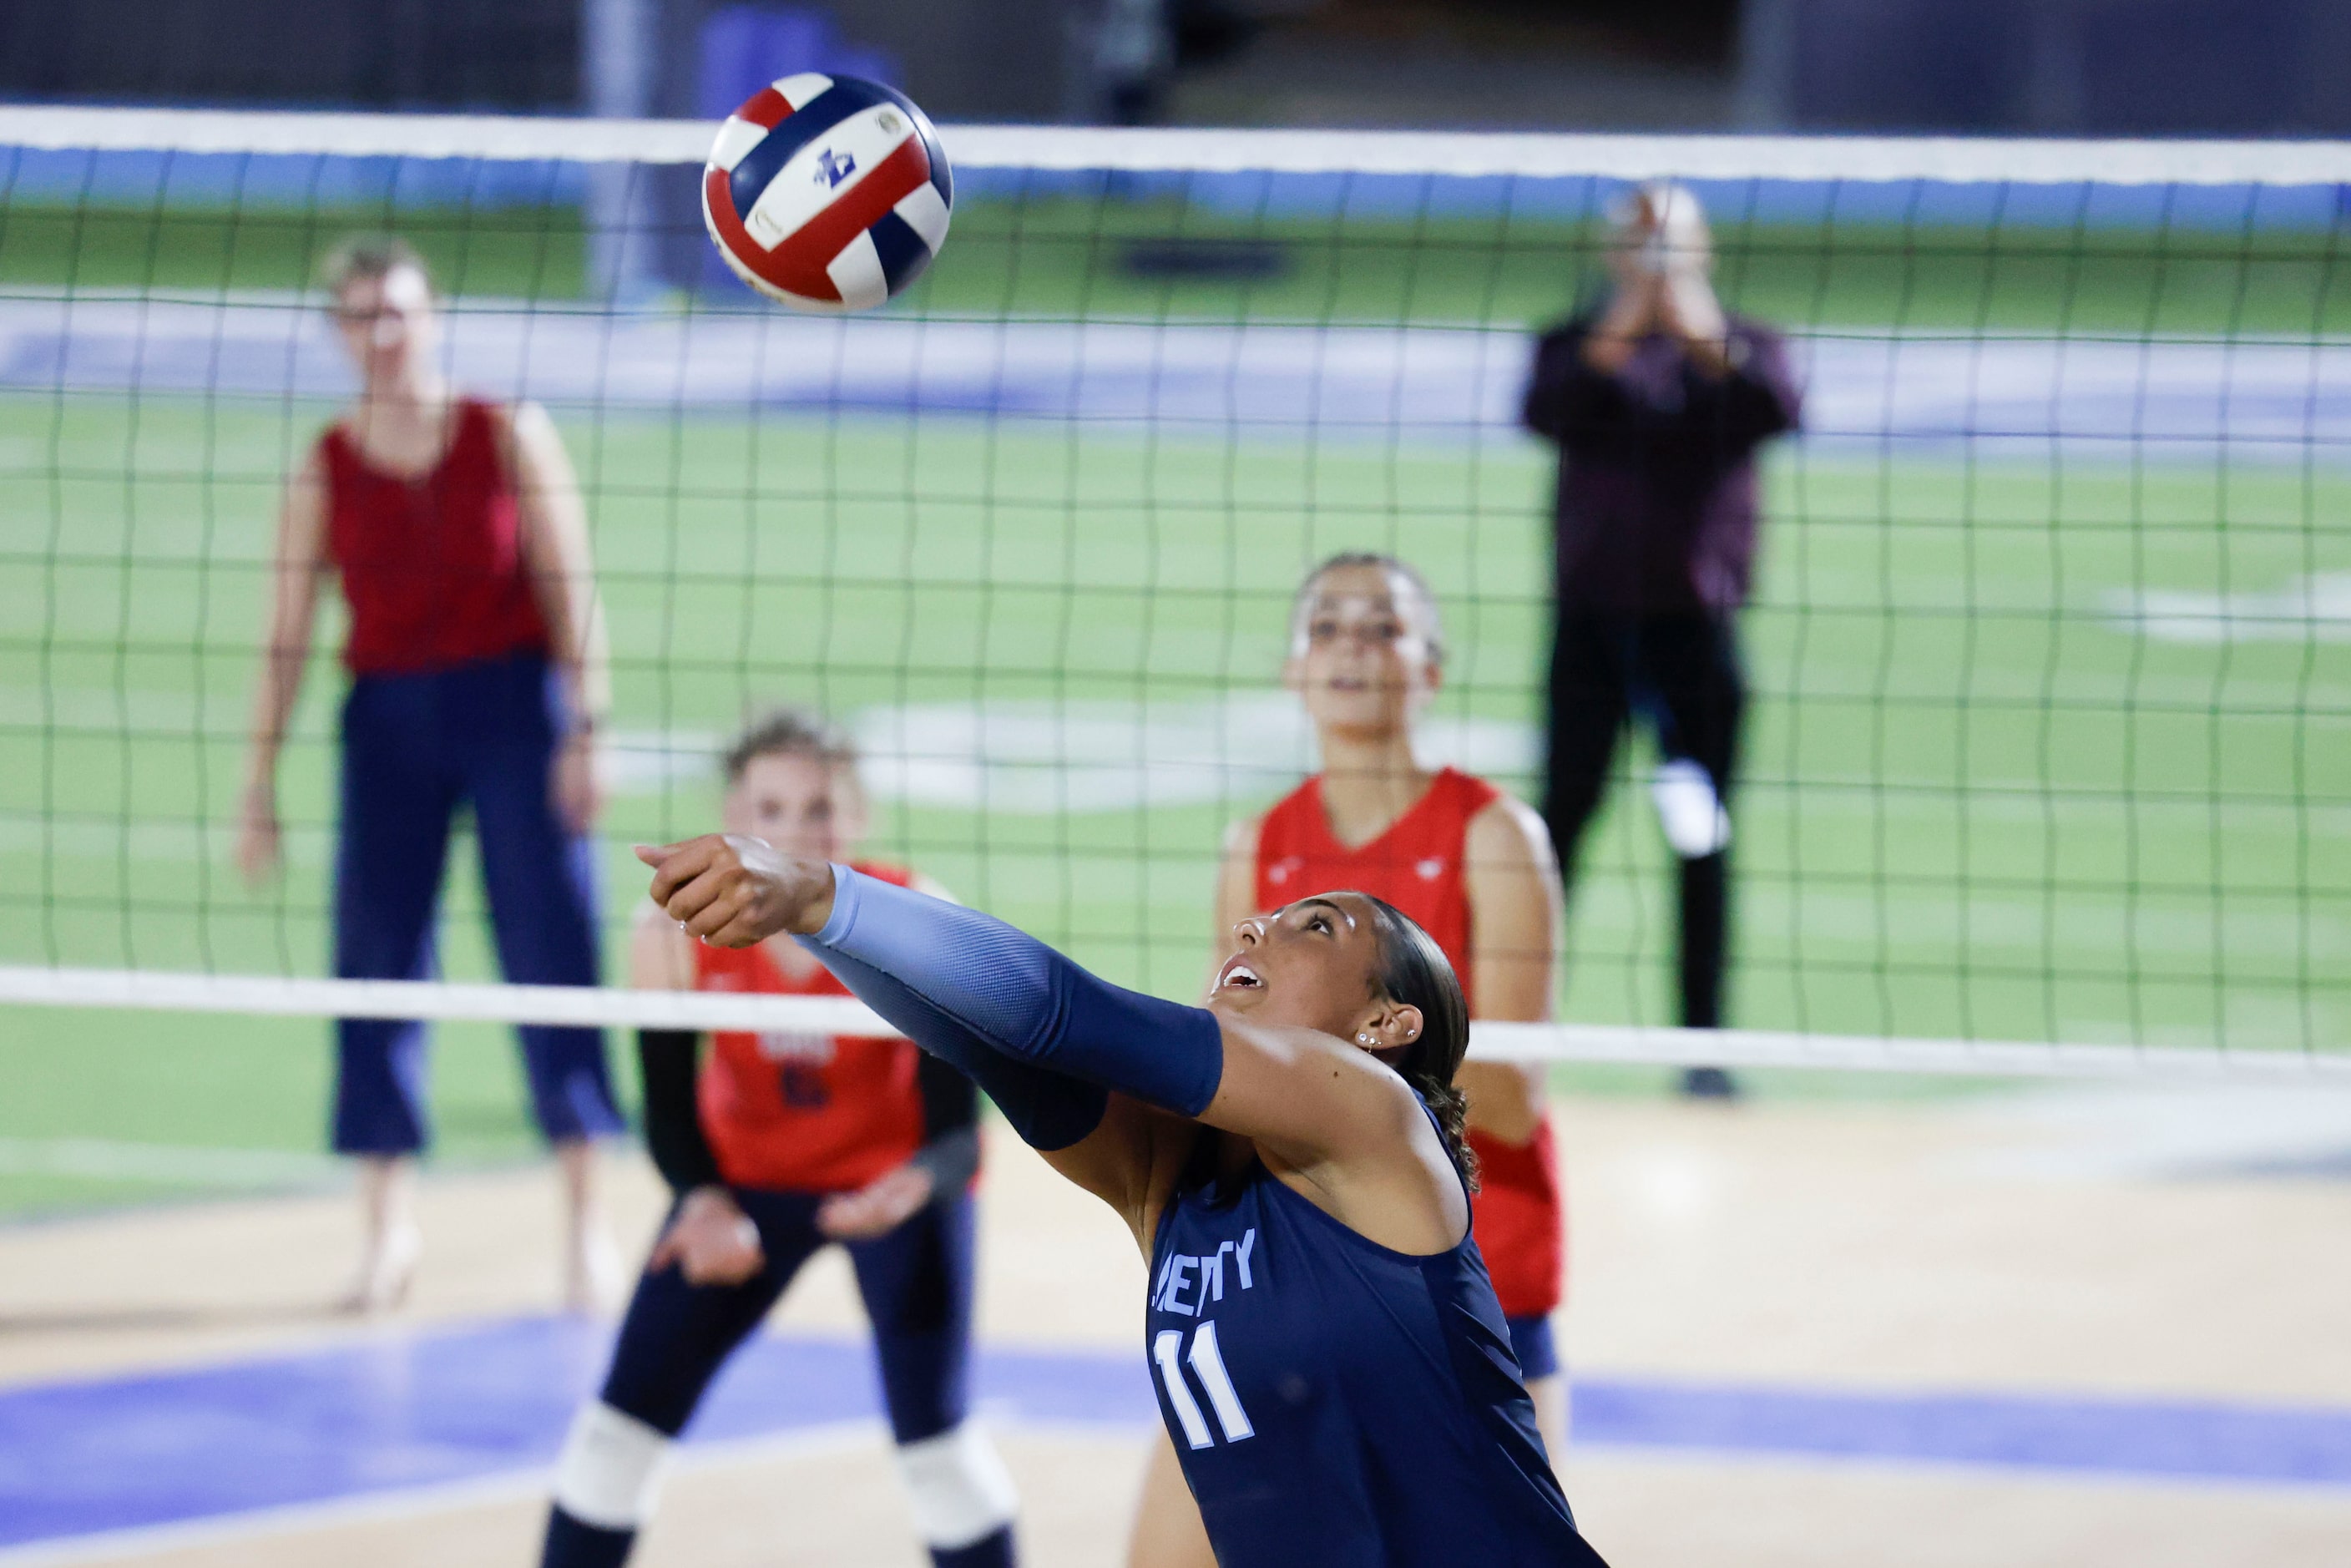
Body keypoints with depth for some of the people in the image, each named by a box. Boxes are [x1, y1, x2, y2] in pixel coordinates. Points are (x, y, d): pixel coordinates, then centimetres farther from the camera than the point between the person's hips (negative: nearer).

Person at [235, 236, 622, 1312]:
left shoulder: (510, 437, 0)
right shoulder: (325, 470, 2)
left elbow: (571, 592, 0)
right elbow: (286, 637, 4)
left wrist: (583, 731, -8)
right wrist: (260, 788, 2)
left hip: (514, 702, -1)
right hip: (389, 712, 1)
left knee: (550, 943, -3)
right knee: (376, 958, 0)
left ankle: (585, 1221, 4)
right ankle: (388, 1231, 10)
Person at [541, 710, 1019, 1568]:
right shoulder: (678, 929, -25)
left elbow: (956, 1126, -26)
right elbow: (669, 1115, -15)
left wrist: (918, 1185, -49)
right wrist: (706, 1205, -35)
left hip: (895, 1183, -2)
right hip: (746, 1179, 2)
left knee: (933, 1432, -13)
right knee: (625, 1415, -3)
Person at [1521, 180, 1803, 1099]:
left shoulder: (1743, 346, 7)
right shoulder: (1577, 345, 7)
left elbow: (1779, 410, -14)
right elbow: (1545, 412, -14)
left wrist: (1709, 342, -28)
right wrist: (1616, 336, -26)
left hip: (1696, 625, 0)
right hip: (1592, 618, 0)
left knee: (1704, 847, 0)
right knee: (1562, 817, -3)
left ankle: (1703, 1043, 5)